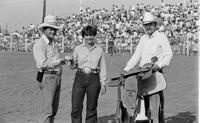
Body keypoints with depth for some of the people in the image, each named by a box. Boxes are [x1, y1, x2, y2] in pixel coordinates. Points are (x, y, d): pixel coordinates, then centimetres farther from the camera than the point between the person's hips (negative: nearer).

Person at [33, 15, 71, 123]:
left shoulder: (52, 43, 17)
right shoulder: (39, 44, -10)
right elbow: (42, 64, -20)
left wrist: (64, 60, 6)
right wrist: (59, 61, -15)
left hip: (57, 77, 9)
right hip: (47, 77, -9)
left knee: (54, 109, 11)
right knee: (48, 108, -11)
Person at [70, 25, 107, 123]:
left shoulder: (99, 50, 6)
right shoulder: (78, 49, 6)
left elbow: (102, 68, 9)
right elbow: (72, 66, 11)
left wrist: (103, 84, 5)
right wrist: (72, 63, -11)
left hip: (93, 79, 0)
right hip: (80, 78, 0)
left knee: (91, 109, 5)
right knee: (76, 108, -3)